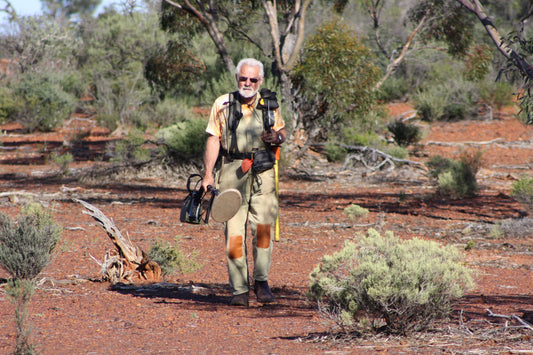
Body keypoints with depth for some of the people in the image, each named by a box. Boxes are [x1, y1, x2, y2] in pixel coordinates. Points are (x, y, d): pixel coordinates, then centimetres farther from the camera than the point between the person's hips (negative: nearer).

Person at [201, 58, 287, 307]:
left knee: (264, 227, -11)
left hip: (263, 173, 1)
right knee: (234, 232, -3)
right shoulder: (224, 104, 3)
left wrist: (277, 138, -4)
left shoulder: (270, 104, 9)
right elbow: (214, 139, 2)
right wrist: (207, 174, -4)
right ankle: (239, 290, 3)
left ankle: (261, 280, 5)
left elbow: (282, 130, 21)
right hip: (232, 173, -1)